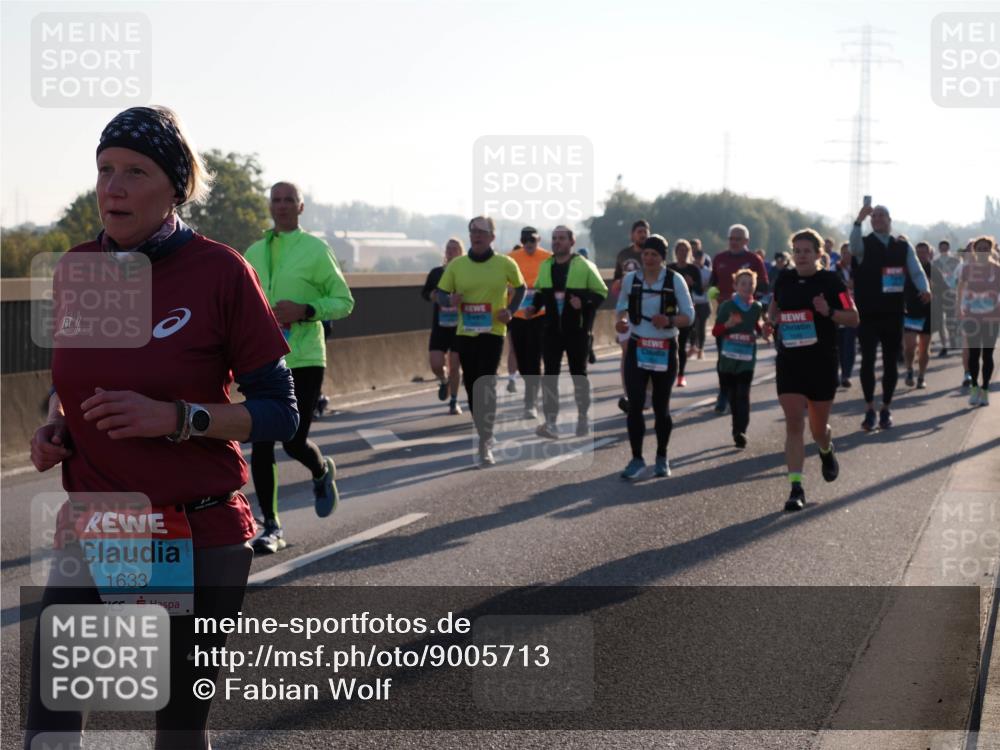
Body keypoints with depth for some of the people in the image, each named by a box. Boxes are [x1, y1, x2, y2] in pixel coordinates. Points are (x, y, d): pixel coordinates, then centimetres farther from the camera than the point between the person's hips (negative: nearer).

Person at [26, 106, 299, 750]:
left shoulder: (219, 271, -10)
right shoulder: (76, 268, 4)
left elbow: (280, 413, -8)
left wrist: (176, 417, -22)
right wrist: (53, 426, -1)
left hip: (199, 544, -3)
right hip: (90, 540, 4)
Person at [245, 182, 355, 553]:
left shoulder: (316, 249, -2)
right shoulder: (254, 253, 12)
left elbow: (344, 301, -1)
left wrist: (305, 311, -17)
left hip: (304, 360, -4)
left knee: (295, 441, -6)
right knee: (261, 445, -1)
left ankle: (322, 472, 30)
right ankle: (271, 527, 9)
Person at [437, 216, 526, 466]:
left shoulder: (505, 264, -2)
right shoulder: (456, 265, 2)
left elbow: (520, 287, 14)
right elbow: (440, 293, 8)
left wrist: (511, 310, -3)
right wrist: (450, 300, -15)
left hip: (493, 332, -3)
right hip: (465, 333, 3)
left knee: (487, 384, -15)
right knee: (471, 386, 10)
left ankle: (485, 444, -14)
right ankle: (485, 434, 29)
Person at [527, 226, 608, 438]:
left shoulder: (585, 266, -6)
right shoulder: (545, 266, 8)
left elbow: (601, 292, -3)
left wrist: (584, 302, -19)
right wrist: (534, 306, 2)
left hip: (577, 330, -3)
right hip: (552, 329, 4)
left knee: (578, 373, 7)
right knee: (550, 374, -1)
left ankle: (583, 418, 20)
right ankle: (550, 422, 1)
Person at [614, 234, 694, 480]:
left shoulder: (675, 280, -5)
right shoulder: (631, 279, 1)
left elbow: (688, 315, -3)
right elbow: (622, 306, 14)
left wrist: (669, 321, -23)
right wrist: (621, 321, -8)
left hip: (665, 350, -1)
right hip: (637, 348, 1)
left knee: (661, 407, 8)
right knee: (635, 404, -9)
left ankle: (662, 457, 25)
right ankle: (637, 458, -1)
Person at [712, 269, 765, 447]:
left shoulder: (757, 308, 5)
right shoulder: (726, 306, -5)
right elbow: (715, 331, -4)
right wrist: (727, 324, -22)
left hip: (747, 359, 0)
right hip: (728, 358, 0)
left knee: (743, 395, -10)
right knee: (732, 396, 9)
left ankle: (740, 431, -15)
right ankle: (738, 429, 24)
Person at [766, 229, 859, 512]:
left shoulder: (830, 281, -5)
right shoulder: (784, 280, 6)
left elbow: (853, 318, -4)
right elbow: (774, 307, 22)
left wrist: (829, 312, -22)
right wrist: (771, 322, 0)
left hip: (822, 363, -2)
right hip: (789, 363, 2)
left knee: (818, 428, 11)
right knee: (793, 424, -10)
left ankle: (827, 451, 48)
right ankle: (796, 488, -10)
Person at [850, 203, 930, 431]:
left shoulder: (903, 247, 7)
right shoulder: (864, 243, 0)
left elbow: (916, 271, -3)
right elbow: (854, 247, -24)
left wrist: (925, 289, -24)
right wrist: (859, 221, -39)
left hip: (893, 313, 2)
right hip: (868, 313, -2)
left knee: (891, 363, 8)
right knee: (867, 360, -5)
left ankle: (885, 409, 20)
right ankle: (870, 410, 5)